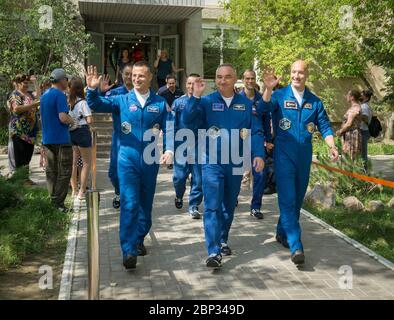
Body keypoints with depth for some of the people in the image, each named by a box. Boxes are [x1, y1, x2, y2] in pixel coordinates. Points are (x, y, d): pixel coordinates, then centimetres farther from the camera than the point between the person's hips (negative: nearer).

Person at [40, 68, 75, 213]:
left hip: (47, 139, 8)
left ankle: (53, 200, 16)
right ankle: (58, 202, -3)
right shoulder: (59, 95, -14)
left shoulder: (44, 95, 13)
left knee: (51, 171, 11)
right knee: (64, 172, -1)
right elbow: (63, 118, -23)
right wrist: (72, 121, -3)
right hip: (61, 139, -8)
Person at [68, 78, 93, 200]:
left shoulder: (66, 101, 0)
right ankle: (82, 192, 1)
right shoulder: (82, 102, -13)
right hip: (82, 132, -5)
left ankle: (74, 190, 20)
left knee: (73, 162, 13)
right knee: (87, 163, 5)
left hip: (70, 132, 5)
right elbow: (89, 120, -15)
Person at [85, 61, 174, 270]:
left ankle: (139, 240, 33)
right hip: (128, 159, -2)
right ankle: (128, 251, -9)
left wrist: (169, 150, -12)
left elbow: (170, 129, 3)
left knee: (146, 204, 14)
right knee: (129, 204, -10)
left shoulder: (160, 103, 4)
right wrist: (92, 90, -24)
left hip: (150, 161, 2)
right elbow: (97, 105, -5)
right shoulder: (122, 100, 2)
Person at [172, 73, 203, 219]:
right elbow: (172, 124, 3)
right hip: (181, 145, 1)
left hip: (199, 147, 0)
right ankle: (179, 196, 35)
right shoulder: (178, 102, 4)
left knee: (198, 178, 3)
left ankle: (193, 206, 16)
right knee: (179, 177, 5)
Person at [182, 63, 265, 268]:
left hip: (236, 164, 3)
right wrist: (196, 96, -22)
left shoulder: (246, 104, 4)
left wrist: (258, 154, -10)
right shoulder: (206, 102, 0)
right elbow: (188, 120, -13)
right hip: (212, 163, -2)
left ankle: (223, 241, 34)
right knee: (212, 207, -9)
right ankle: (214, 252, -10)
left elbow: (256, 132, 3)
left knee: (229, 205, 15)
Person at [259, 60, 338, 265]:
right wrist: (268, 89, -36)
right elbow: (263, 109, -20)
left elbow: (324, 126, 9)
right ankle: (296, 247, -12)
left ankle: (282, 233, 31)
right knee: (287, 200, -10)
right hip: (284, 154, -4)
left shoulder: (314, 101, 8)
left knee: (297, 199, 13)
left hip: (305, 156, 4)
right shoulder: (279, 95, -2)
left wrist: (332, 146, -8)